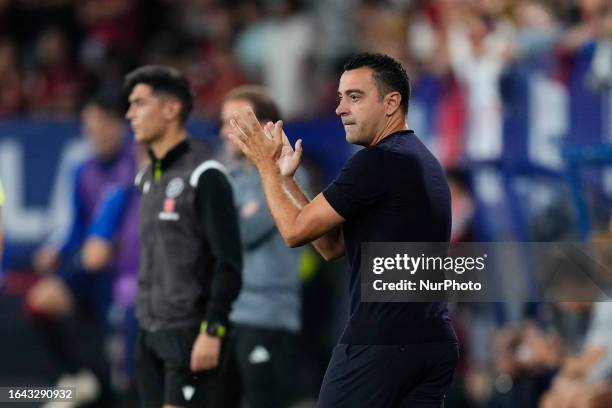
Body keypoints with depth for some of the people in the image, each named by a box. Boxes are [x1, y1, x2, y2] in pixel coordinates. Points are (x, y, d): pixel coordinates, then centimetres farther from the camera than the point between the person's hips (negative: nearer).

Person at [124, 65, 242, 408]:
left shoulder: (204, 175, -11)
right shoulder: (147, 177, 14)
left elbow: (228, 263, -14)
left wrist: (212, 331, -19)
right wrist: (144, 321, 17)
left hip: (189, 332, -8)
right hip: (151, 332, 8)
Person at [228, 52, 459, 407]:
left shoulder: (378, 162, -13)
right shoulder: (421, 161, 18)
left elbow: (296, 231, -9)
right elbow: (333, 246, 21)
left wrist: (265, 164, 4)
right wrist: (285, 177, 19)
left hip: (379, 345, -9)